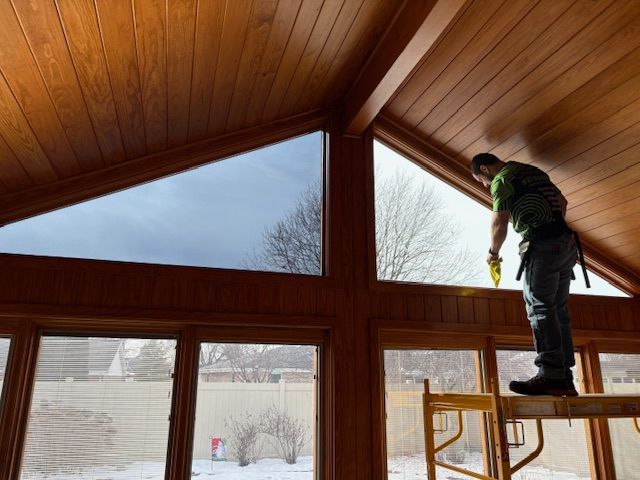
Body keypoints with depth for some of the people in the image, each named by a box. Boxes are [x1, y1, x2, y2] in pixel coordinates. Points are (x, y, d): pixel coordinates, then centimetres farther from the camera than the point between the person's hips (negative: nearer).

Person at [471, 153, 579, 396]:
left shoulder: (501, 181, -2)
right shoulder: (533, 171, 24)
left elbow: (499, 223, -6)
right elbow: (562, 202, 28)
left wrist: (493, 252, 9)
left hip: (542, 246, -9)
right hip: (566, 243, 9)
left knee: (539, 307, -12)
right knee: (558, 309, 7)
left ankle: (550, 375, -19)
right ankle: (565, 377, 6)